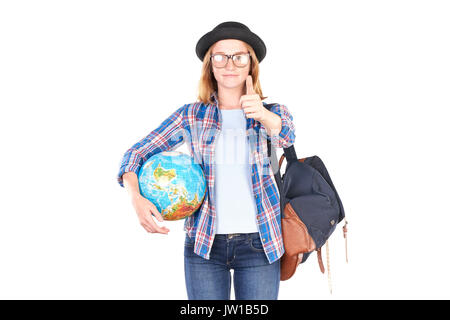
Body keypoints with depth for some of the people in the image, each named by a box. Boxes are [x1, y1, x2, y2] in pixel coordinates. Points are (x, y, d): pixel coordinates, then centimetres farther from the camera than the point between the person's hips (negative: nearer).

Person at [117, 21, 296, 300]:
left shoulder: (273, 111, 4)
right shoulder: (192, 115, 4)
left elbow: (285, 135, -19)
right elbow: (137, 153, 3)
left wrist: (262, 114, -42)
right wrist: (136, 198, -16)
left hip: (259, 244, 0)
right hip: (204, 244, 0)